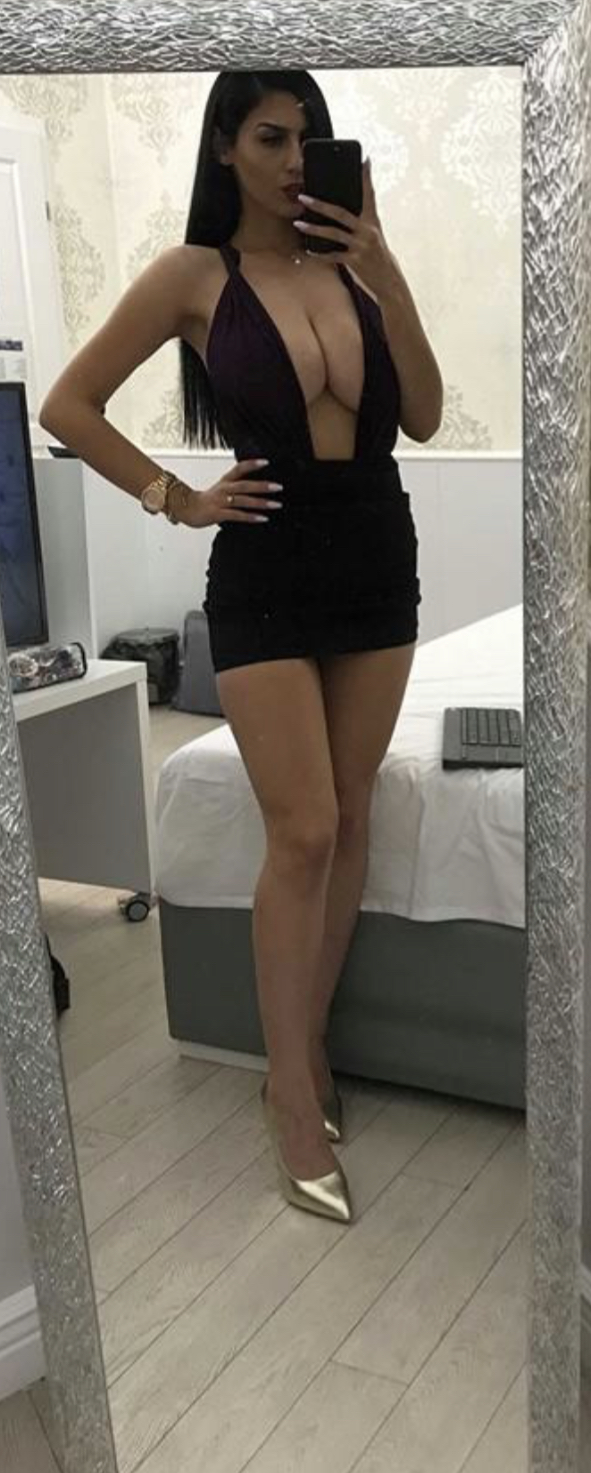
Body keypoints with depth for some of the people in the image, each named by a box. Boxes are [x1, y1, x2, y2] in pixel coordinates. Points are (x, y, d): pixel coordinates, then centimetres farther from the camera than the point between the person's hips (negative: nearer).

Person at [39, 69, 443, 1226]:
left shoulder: (354, 260, 4)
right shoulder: (194, 274, -4)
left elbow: (424, 419, -1)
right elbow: (68, 407, -1)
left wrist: (387, 278, -9)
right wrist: (177, 500, -4)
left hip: (378, 557, 4)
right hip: (267, 573, -4)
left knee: (349, 820, 9)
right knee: (301, 832, -7)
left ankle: (308, 1040, 26)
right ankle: (292, 1094, 7)